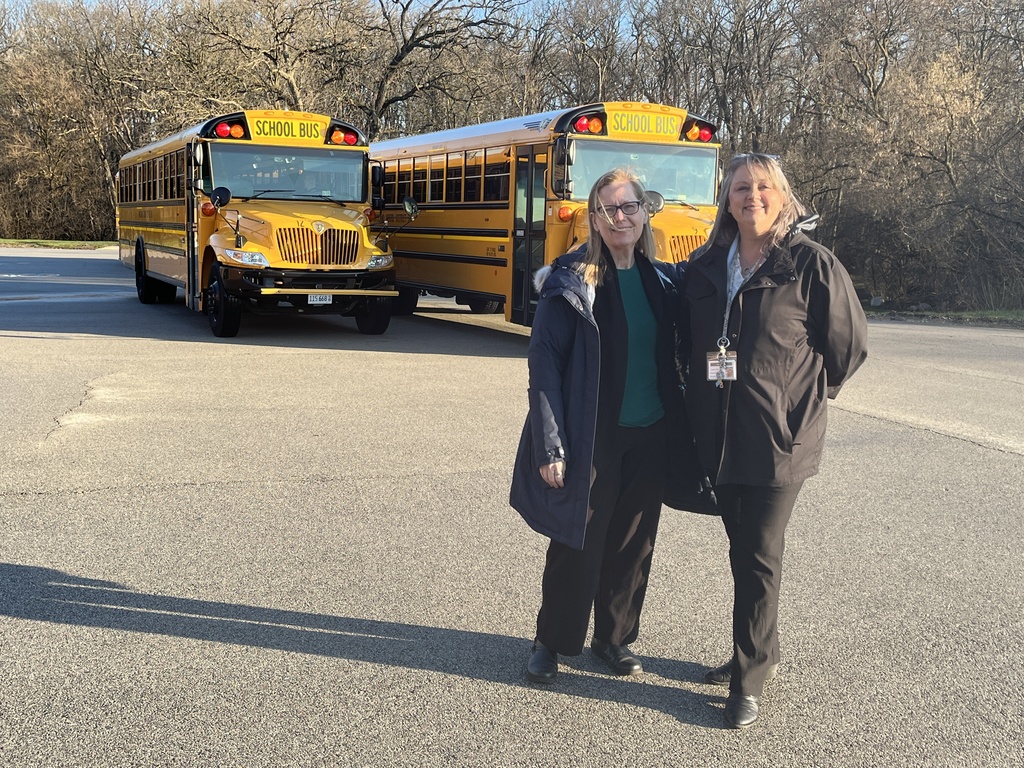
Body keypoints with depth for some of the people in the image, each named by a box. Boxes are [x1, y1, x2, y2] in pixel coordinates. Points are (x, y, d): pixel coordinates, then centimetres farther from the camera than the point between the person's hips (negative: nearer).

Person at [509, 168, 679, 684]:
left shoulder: (661, 282, 7)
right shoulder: (571, 282, -9)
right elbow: (544, 364, -12)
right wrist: (549, 446, -16)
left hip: (650, 437, 5)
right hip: (592, 439, -5)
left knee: (633, 543, 13)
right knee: (577, 543, 5)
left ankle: (614, 636, 31)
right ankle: (552, 640, 24)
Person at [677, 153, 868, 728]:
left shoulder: (812, 263, -9)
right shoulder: (706, 265, 6)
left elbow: (851, 343, -2)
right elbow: (689, 341, 20)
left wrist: (807, 396, 2)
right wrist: (702, 397, 13)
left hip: (780, 440, -5)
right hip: (721, 438, 5)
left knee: (760, 558, 1)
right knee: (741, 550, 17)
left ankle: (750, 680, 13)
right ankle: (763, 651, 35)